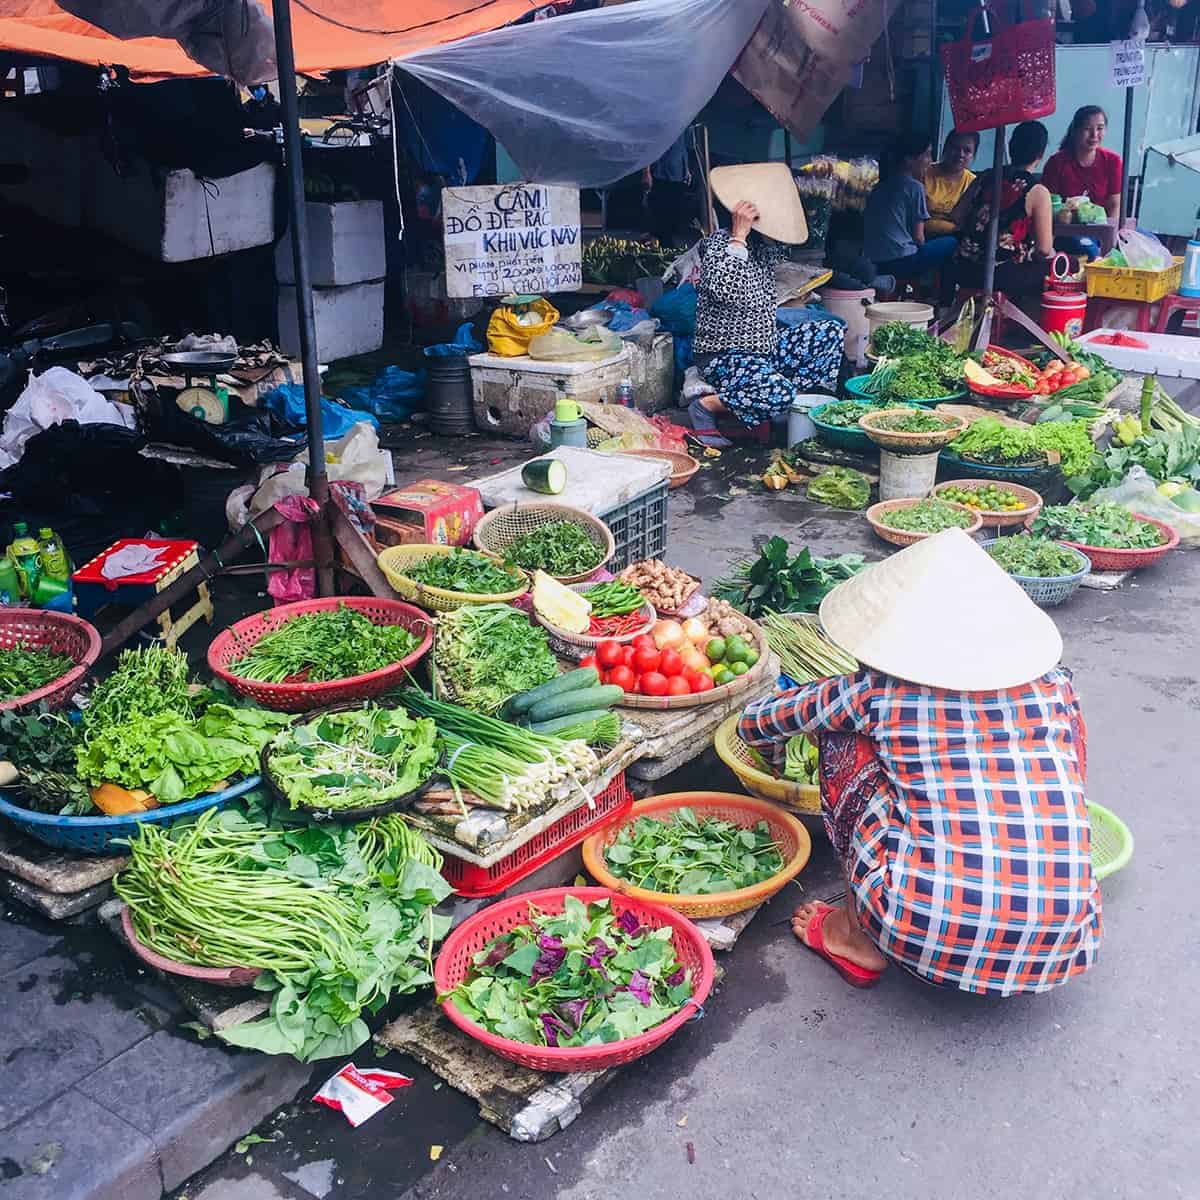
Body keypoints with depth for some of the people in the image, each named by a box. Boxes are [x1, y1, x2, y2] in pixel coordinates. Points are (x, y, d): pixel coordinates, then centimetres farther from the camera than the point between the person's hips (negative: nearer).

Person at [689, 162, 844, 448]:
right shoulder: (719, 243, -17)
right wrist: (738, 236, -30)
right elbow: (726, 290, -35)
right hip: (725, 356, -9)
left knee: (832, 330, 8)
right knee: (777, 393, -34)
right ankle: (705, 406, -10)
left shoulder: (764, 245, 6)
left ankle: (798, 401, 5)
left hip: (765, 346, 9)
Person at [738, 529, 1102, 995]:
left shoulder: (874, 694, 0)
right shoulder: (1055, 685, 6)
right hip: (1061, 947, 3)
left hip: (929, 932, -3)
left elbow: (754, 724, 17)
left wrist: (780, 754, 41)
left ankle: (858, 937, 18)